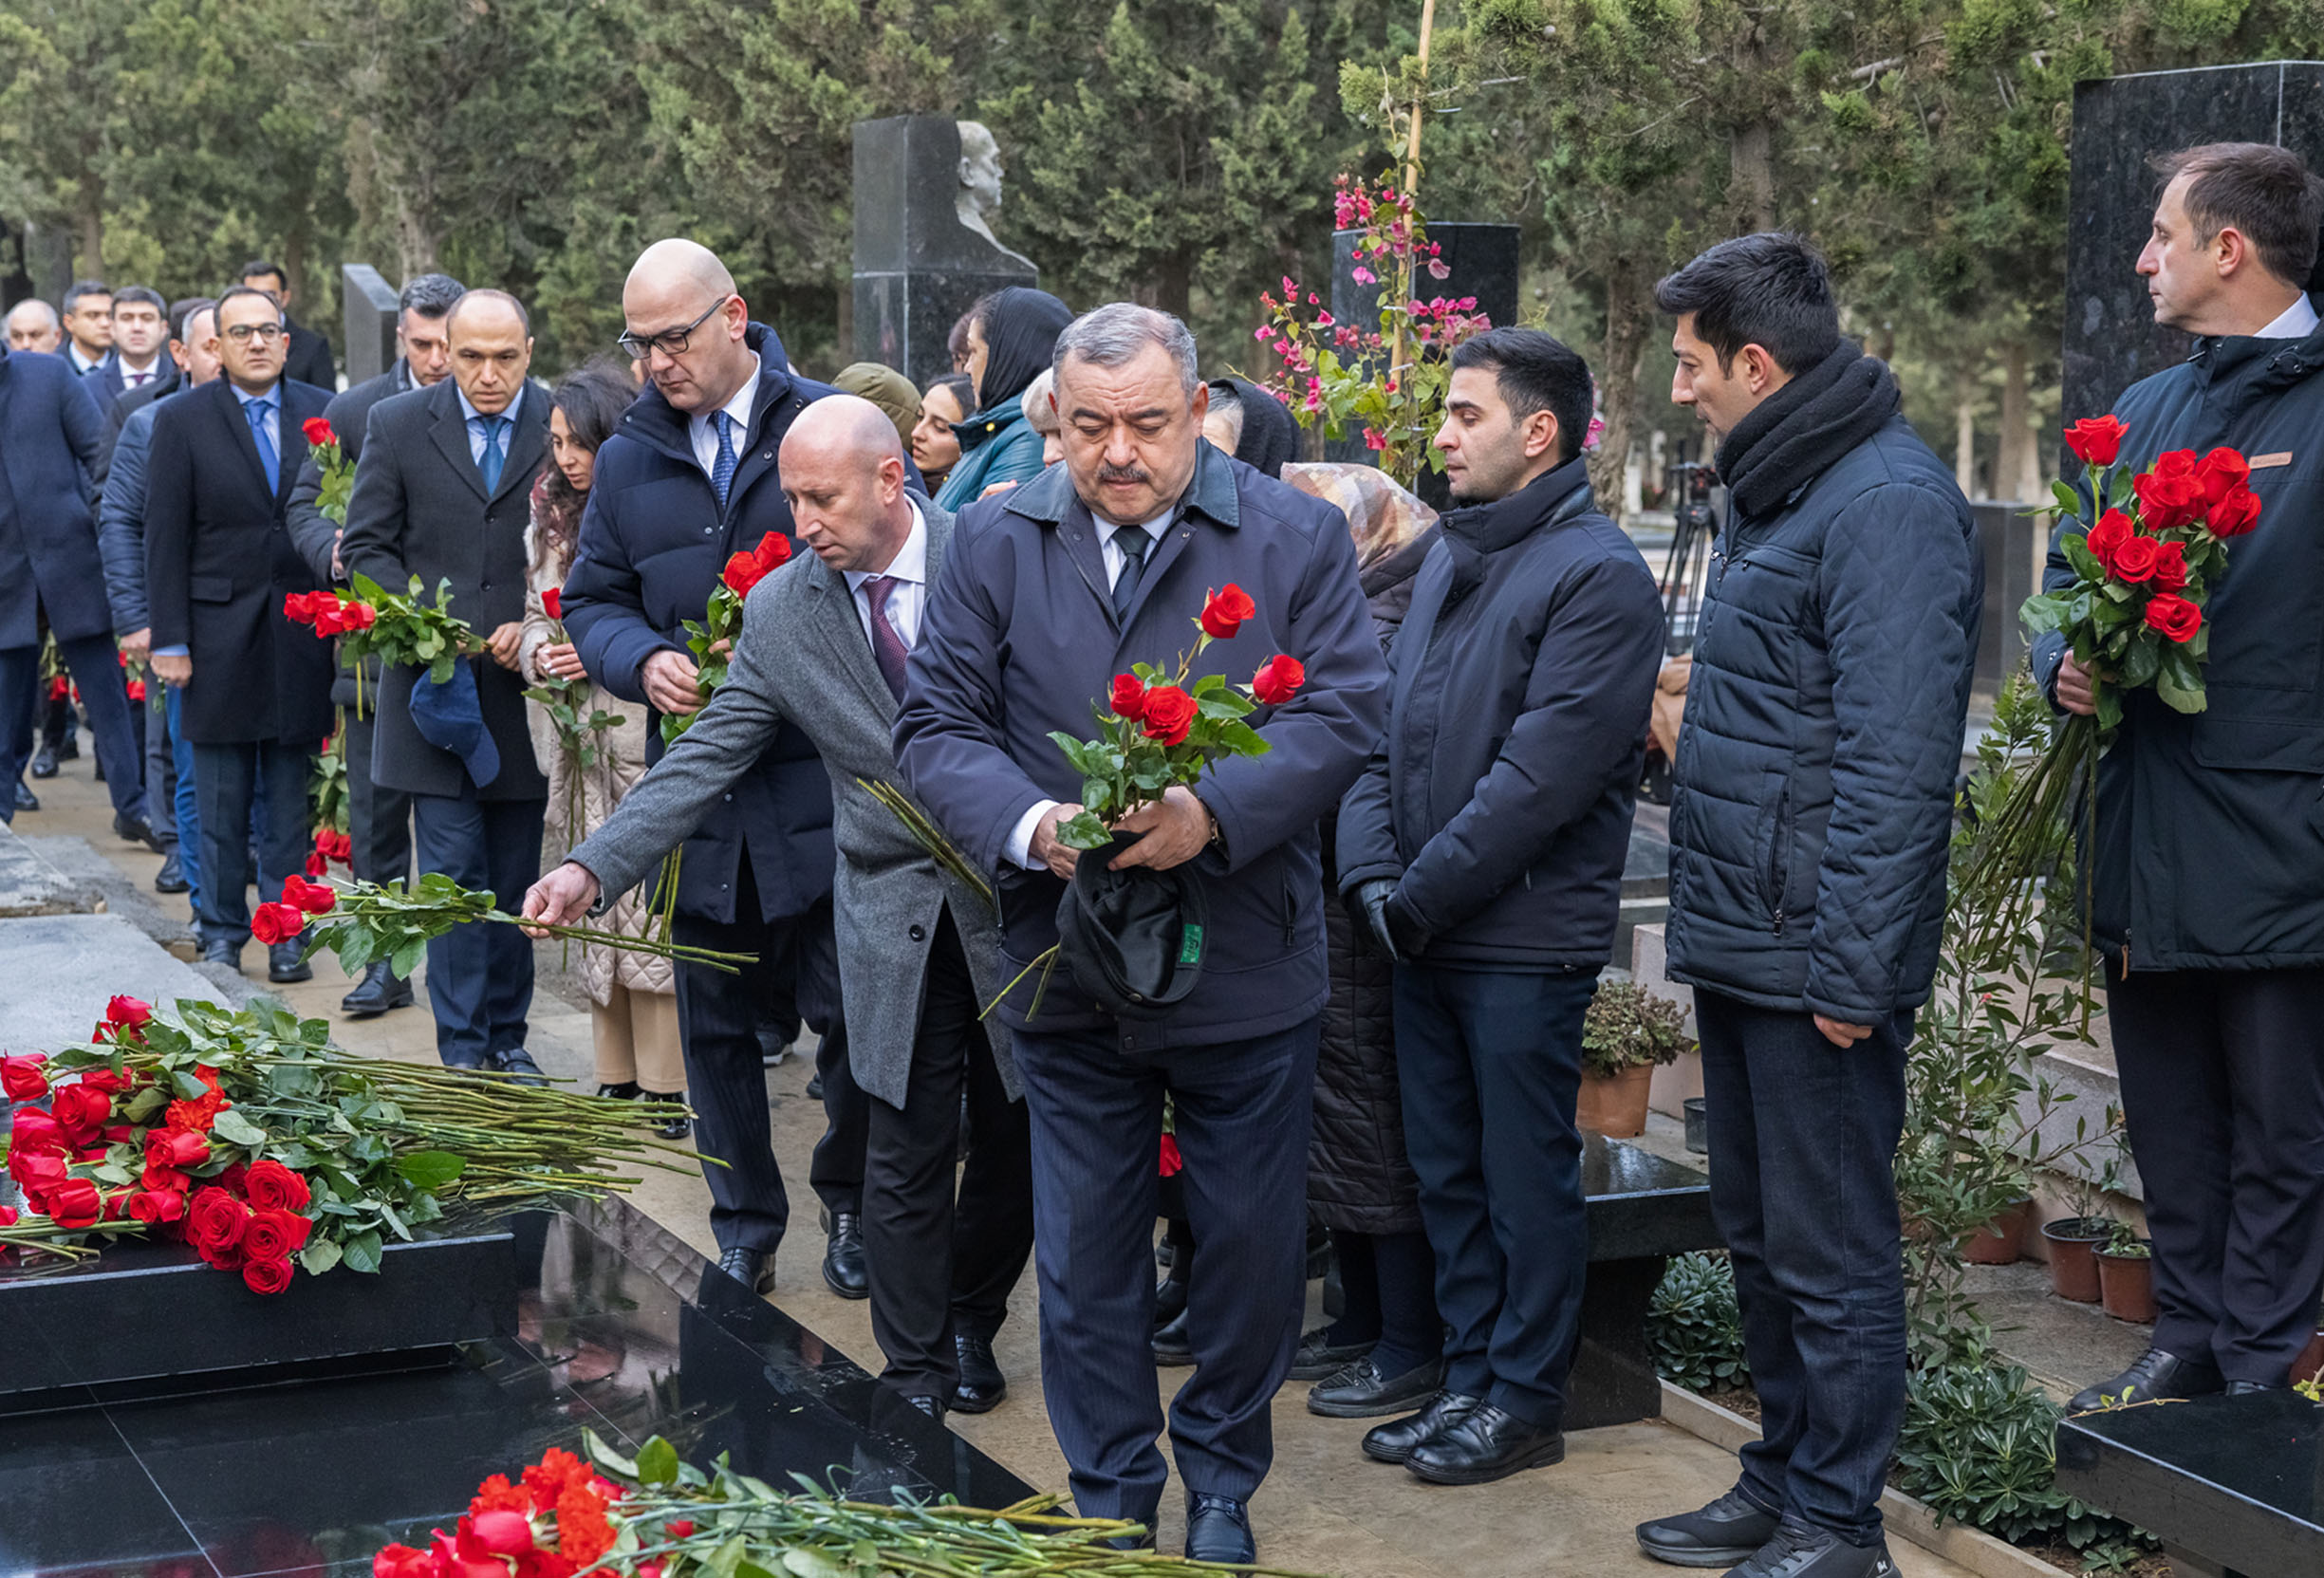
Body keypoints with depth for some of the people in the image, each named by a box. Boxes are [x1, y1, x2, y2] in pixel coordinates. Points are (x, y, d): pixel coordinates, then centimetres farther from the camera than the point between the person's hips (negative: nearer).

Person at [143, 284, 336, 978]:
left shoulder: (322, 412, 5)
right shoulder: (182, 419, 1)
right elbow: (166, 537, -1)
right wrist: (169, 640, -6)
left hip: (300, 632, 1)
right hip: (220, 632, -1)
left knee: (290, 801, 6)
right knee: (220, 806, 6)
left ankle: (287, 936, 14)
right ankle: (221, 935, 17)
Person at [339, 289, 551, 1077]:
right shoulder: (396, 425, 3)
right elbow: (365, 547, 4)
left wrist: (538, 624, -11)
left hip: (525, 691, 1)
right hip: (433, 681, -1)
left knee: (517, 880, 9)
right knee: (452, 873, -2)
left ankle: (508, 1040, 20)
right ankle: (462, 1050, 5)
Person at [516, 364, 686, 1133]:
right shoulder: (551, 520, 13)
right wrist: (538, 653, -1)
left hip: (645, 737, -6)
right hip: (577, 740, 6)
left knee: (650, 905, -6)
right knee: (596, 910, 9)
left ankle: (664, 1091, 1)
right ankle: (616, 1083, 17)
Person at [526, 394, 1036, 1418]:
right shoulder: (780, 612, -3)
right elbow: (705, 759, -4)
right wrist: (592, 867, -15)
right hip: (896, 912, 1)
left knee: (1016, 1136, 12)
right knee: (907, 1154, 1)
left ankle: (971, 1323, 35)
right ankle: (914, 1370, 17)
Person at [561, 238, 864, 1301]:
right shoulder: (629, 460, 9)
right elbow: (592, 601, 13)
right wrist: (644, 660, -10)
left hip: (823, 780, -4)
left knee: (849, 1009, 2)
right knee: (715, 1023, 12)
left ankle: (851, 1205, 25)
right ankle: (744, 1224, 27)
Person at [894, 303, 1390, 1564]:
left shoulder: (1295, 537, -3)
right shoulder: (994, 542, 2)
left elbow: (1343, 710, -9)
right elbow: (936, 725, -1)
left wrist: (1214, 811, -25)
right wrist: (1029, 824, -21)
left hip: (1246, 972, -1)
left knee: (1252, 1246, 11)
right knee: (1085, 1256, 11)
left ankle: (1222, 1482, 32)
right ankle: (1109, 1495, 28)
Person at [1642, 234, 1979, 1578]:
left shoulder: (1889, 502, -17)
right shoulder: (1780, 488, 16)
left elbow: (1895, 759, -22)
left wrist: (1852, 963, -23)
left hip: (1816, 962, -10)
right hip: (1742, 947, 10)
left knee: (1831, 1257, 0)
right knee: (1762, 1237, 18)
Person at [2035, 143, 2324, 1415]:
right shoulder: (2146, 411, 14)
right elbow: (2063, 575, 21)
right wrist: (2067, 662, 0)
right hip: (2148, 851, 7)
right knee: (2170, 1125, 16)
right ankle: (2190, 1346, 28)